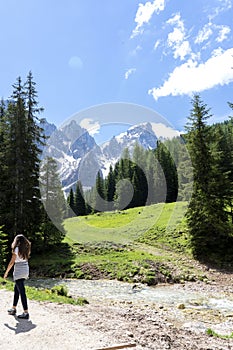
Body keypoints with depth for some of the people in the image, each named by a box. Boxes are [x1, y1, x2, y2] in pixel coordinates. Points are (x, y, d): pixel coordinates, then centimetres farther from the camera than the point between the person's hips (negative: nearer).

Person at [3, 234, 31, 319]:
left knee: (22, 292, -5)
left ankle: (26, 313, -4)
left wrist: (6, 272, -2)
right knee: (16, 289, 22)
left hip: (19, 272, -8)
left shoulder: (17, 249, -12)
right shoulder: (26, 249, 7)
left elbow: (12, 262, -11)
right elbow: (26, 259, 8)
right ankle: (13, 308, 33)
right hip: (26, 270, 8)